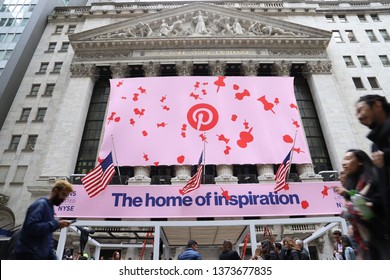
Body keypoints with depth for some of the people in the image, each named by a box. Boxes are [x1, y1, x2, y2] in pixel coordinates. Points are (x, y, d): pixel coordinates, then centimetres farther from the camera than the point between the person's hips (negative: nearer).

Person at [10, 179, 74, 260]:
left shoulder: (50, 207, 16)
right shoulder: (41, 204, -11)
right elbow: (31, 227, -26)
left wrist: (53, 258, 13)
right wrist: (56, 224, -20)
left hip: (39, 257, 10)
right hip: (27, 256, -10)